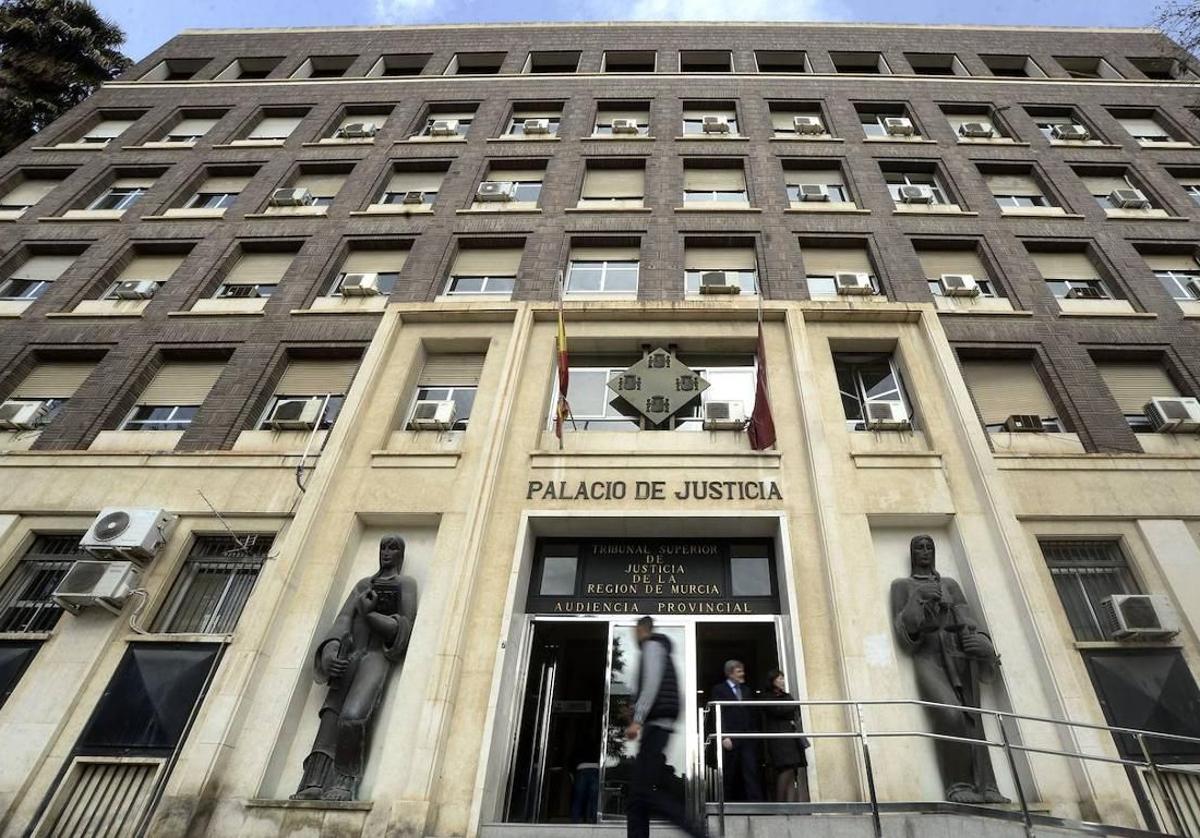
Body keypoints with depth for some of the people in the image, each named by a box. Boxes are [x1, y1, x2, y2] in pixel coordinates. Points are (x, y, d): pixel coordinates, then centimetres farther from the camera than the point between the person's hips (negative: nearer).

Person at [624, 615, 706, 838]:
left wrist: (637, 720, -19)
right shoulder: (660, 649, 27)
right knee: (638, 793, 4)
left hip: (656, 723, -10)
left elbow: (651, 684, -15)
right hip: (656, 725, 10)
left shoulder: (652, 646, -2)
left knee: (647, 791, -14)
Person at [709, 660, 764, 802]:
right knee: (730, 774, 2)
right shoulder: (718, 690, 2)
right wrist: (724, 737, -15)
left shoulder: (746, 690, 20)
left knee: (751, 771, -5)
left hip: (748, 738, 4)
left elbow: (752, 714, 17)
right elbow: (718, 715, -6)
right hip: (730, 739, -4)